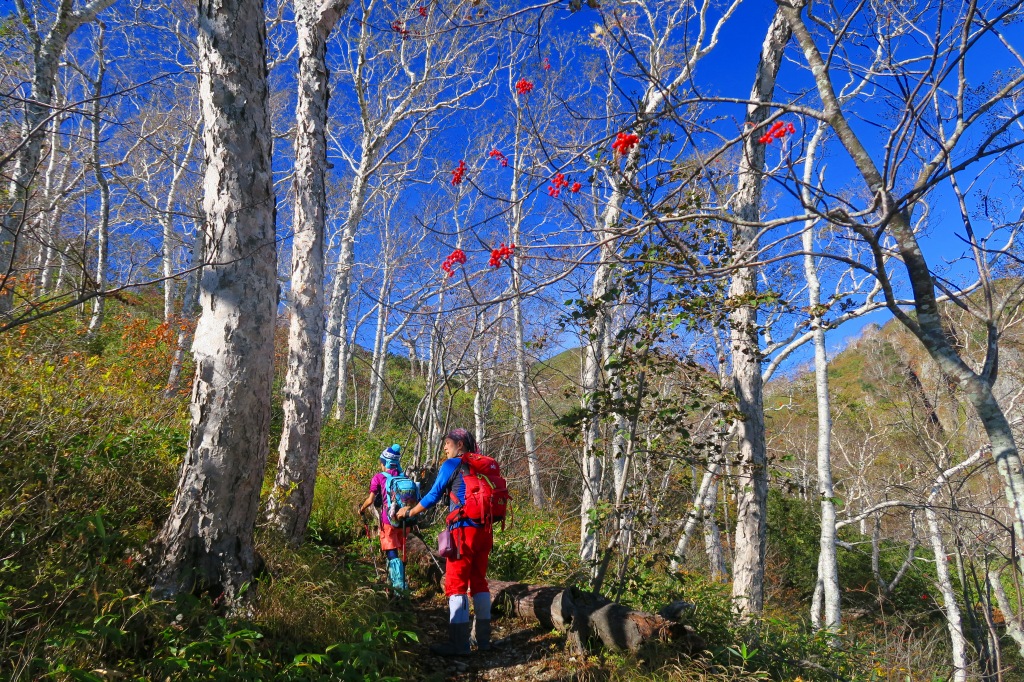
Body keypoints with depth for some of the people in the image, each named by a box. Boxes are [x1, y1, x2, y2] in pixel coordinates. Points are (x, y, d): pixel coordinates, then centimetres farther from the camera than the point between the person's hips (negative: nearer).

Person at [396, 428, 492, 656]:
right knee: (479, 582, 14)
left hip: (464, 530, -6)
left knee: (456, 584, 0)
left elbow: (433, 496, 0)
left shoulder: (451, 465, -3)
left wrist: (408, 513, 12)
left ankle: (459, 644, 0)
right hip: (485, 529, 6)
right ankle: (483, 639, 18)